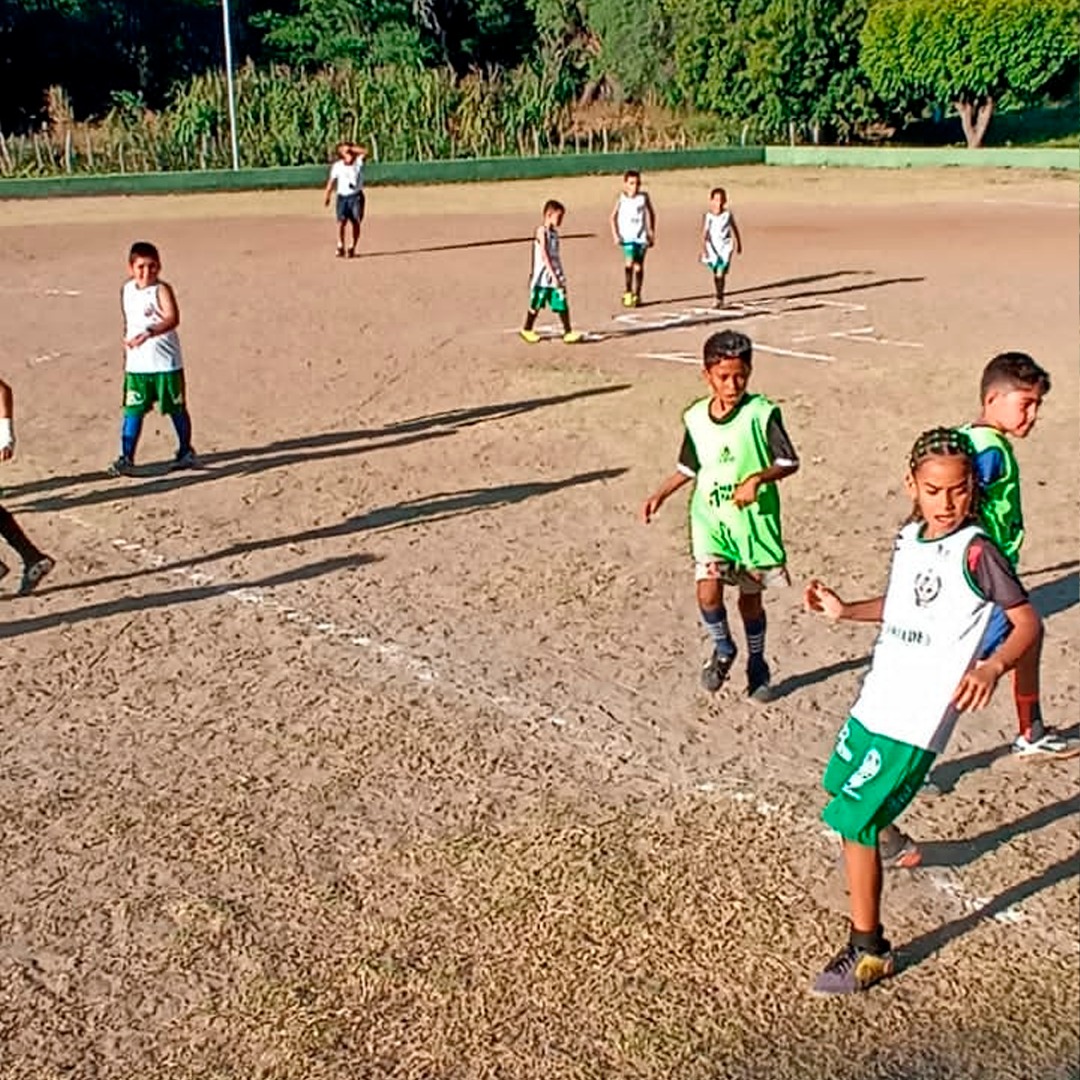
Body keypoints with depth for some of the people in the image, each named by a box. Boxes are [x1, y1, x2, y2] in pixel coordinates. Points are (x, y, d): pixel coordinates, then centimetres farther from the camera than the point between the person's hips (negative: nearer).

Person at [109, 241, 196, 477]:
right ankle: (126, 458, 4)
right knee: (133, 411, 0)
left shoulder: (161, 290, -12)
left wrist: (149, 332, -42)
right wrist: (127, 343, 21)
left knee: (176, 409, 9)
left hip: (166, 362, -4)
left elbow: (173, 319, -28)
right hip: (136, 364, 4)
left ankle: (185, 452, 26)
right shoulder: (127, 290, 7)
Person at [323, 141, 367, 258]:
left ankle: (352, 247, 5)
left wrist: (351, 148, -13)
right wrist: (327, 196, -1)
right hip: (342, 197, 0)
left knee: (355, 222, -5)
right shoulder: (337, 166, 3)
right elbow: (332, 182, 5)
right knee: (341, 221, -13)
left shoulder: (358, 162, 1)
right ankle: (340, 246, -2)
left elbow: (364, 152, -16)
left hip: (356, 196, 0)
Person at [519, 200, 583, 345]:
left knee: (562, 304, -2)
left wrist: (560, 275, 16)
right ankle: (527, 330, 24)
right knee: (536, 305, 7)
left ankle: (568, 332, -4)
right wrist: (553, 275, -25)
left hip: (556, 276, 7)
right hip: (543, 276, -7)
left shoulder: (554, 231, 11)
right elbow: (544, 255, -20)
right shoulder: (542, 231, -13)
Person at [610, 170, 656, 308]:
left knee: (639, 266, 5)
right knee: (629, 262, -20)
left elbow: (651, 214, 12)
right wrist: (615, 235, -4)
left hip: (641, 237, 2)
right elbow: (613, 217, 4)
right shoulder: (621, 199, -4)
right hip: (627, 237, -2)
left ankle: (637, 295, 19)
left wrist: (652, 233, 10)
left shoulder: (644, 197, 0)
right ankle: (628, 292, -5)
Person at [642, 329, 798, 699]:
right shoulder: (695, 418, 2)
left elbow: (789, 461, -13)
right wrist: (661, 494, 6)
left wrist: (756, 478, -29)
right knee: (708, 592, -13)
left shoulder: (762, 413, -11)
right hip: (709, 519, 2)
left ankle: (757, 665, 34)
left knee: (750, 598, 10)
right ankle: (723, 649, 17)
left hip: (753, 520, -2)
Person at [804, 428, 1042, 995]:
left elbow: (1028, 623, -15)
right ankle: (884, 838, 56)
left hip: (915, 719, -8)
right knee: (840, 786, 25)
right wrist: (845, 610, 7)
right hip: (874, 701, 8)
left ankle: (869, 951, 5)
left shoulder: (975, 551, -14)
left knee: (852, 822, -9)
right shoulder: (908, 539, 7)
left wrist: (992, 666, -32)